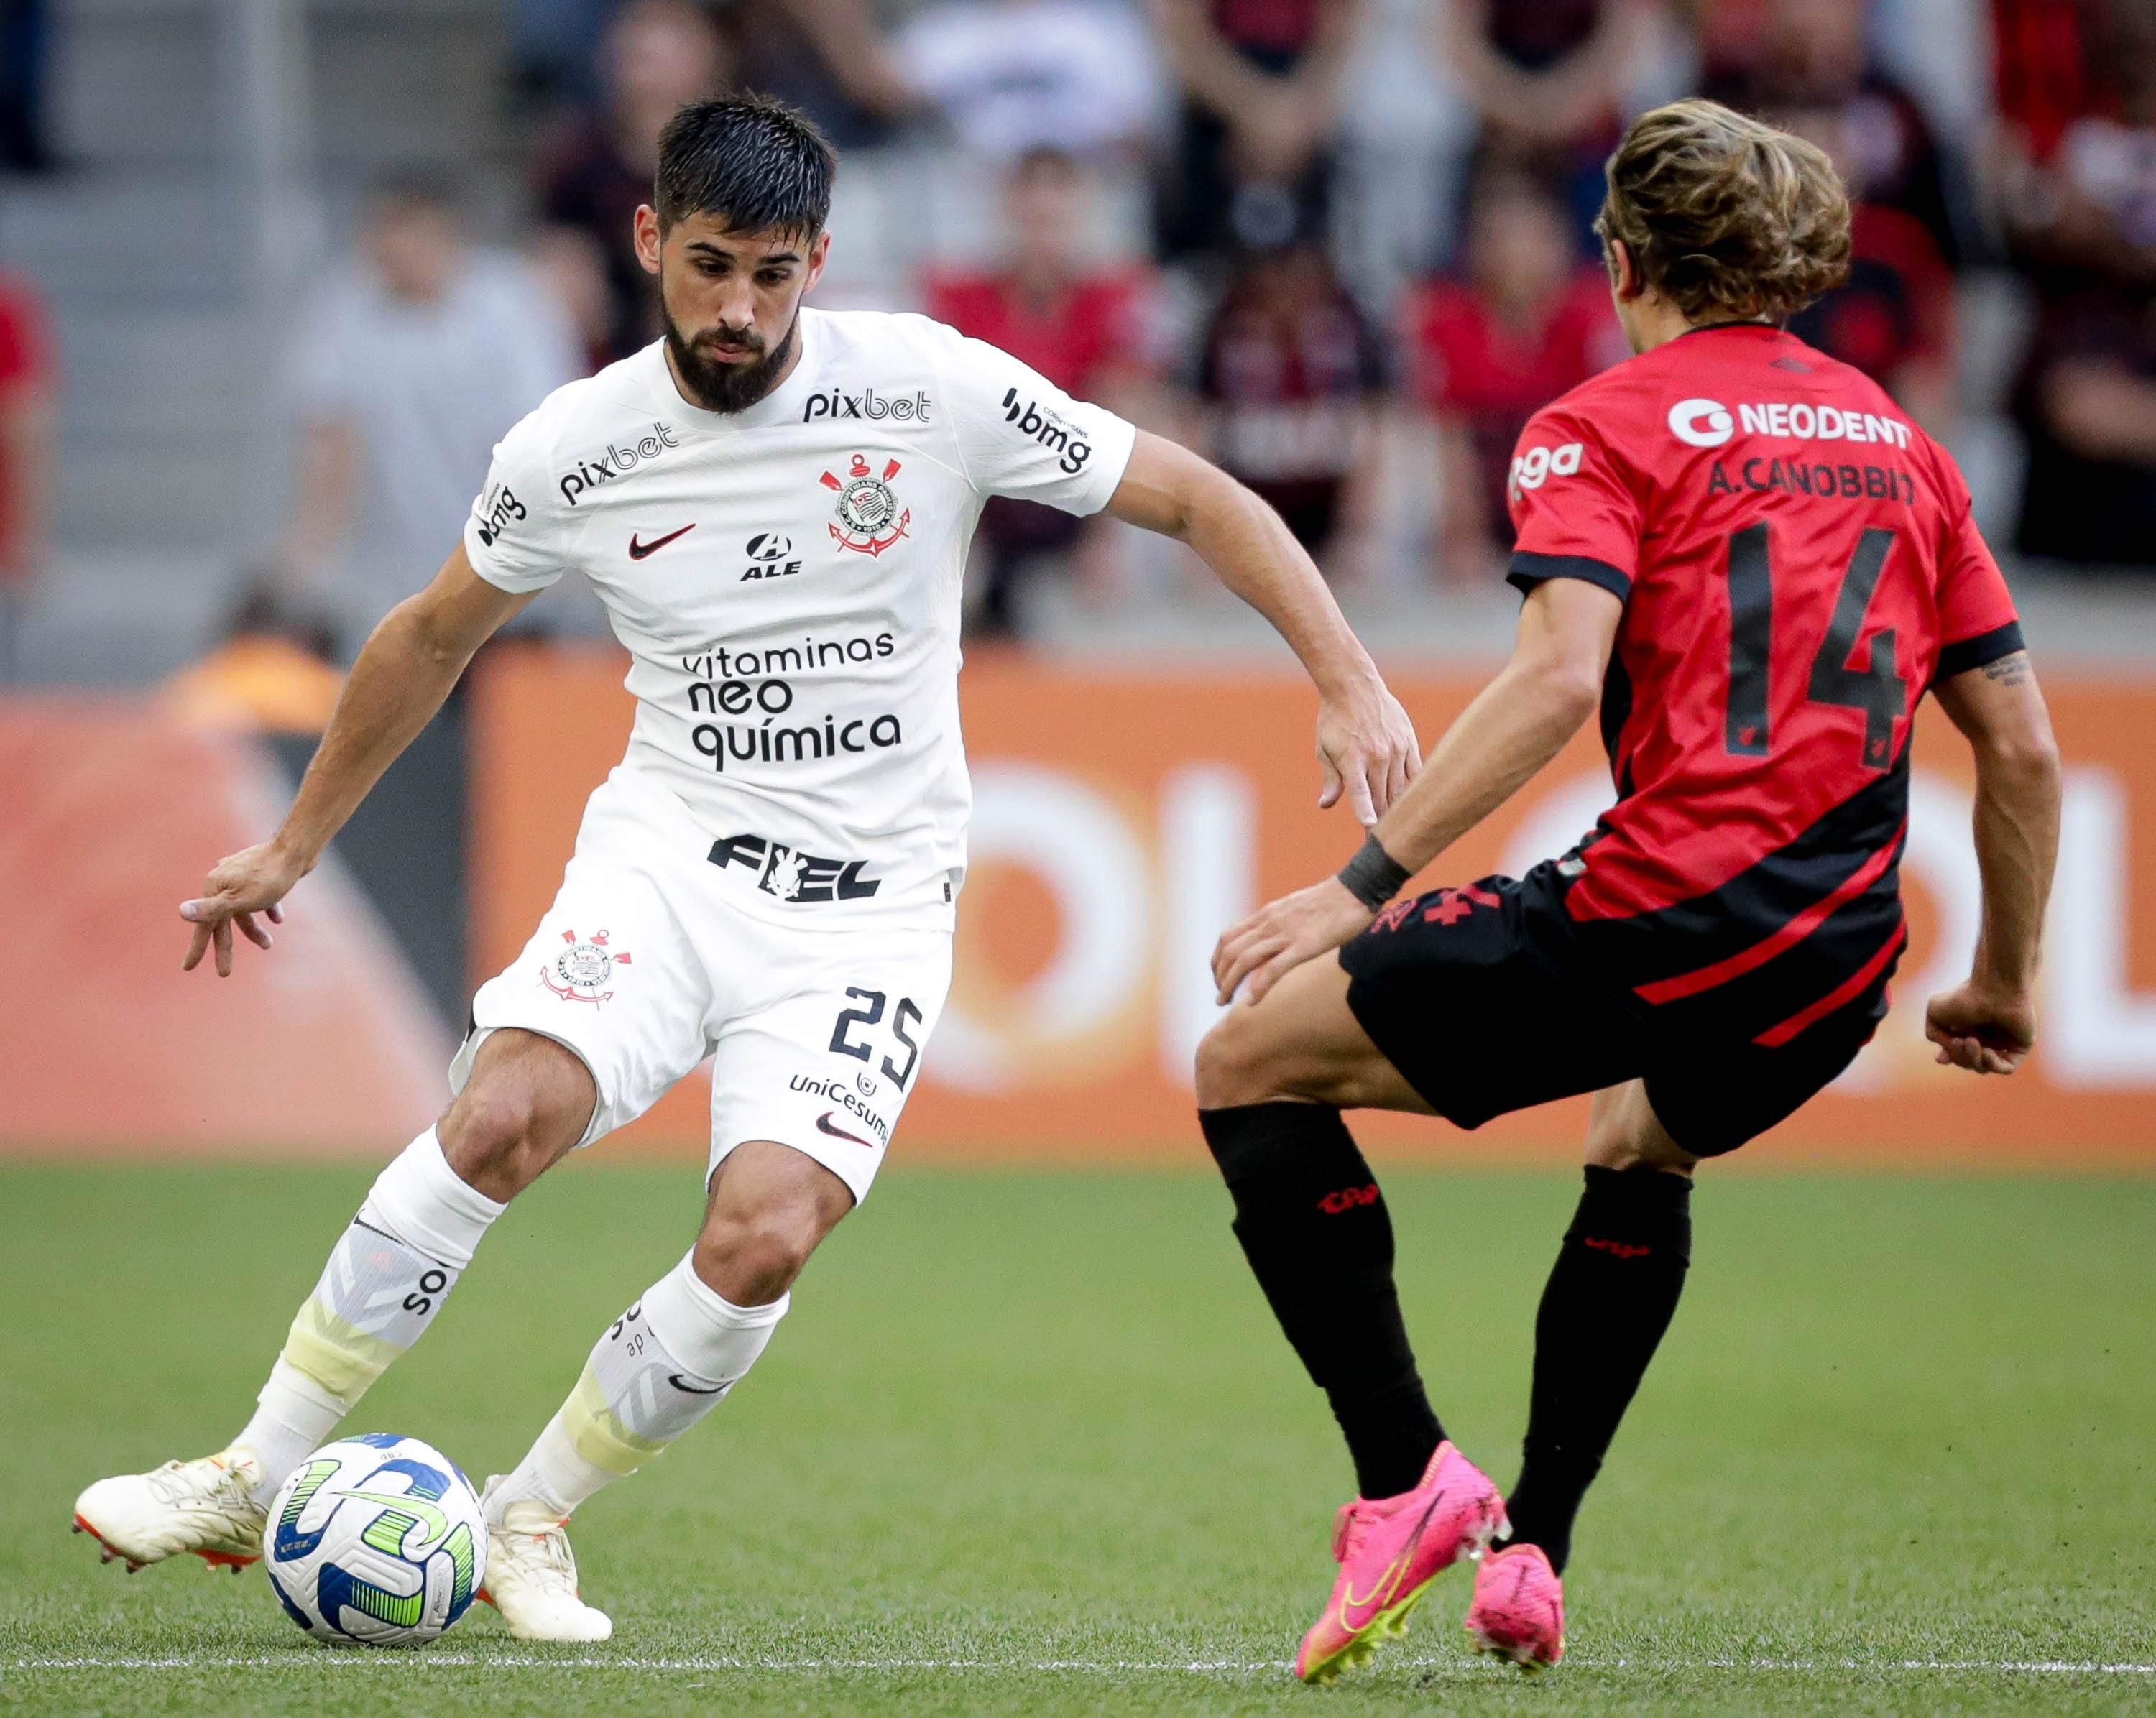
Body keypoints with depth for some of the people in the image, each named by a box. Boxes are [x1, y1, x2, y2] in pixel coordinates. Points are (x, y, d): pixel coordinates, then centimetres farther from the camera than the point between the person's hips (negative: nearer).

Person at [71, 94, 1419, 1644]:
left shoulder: (933, 390, -10)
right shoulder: (574, 453, -4)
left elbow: (1197, 500, -1)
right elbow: (433, 638, 15)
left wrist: (1349, 682, -10)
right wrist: (293, 848, 21)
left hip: (869, 902, -1)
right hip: (669, 849, 1)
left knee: (760, 1240, -23)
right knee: (503, 1117, -27)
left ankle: (530, 1520, 0)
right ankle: (258, 1479, -15)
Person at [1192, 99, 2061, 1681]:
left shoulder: (1606, 428, 2)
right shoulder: (1901, 445, 20)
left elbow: (1560, 673, -15)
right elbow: (2023, 745, 18)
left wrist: (1365, 882, -16)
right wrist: (2005, 983, 29)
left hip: (1659, 921, -7)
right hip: (1833, 977, 7)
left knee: (1254, 1064, 7)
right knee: (1645, 1149, 37)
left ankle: (1408, 1478, -3)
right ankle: (1532, 1552, 29)